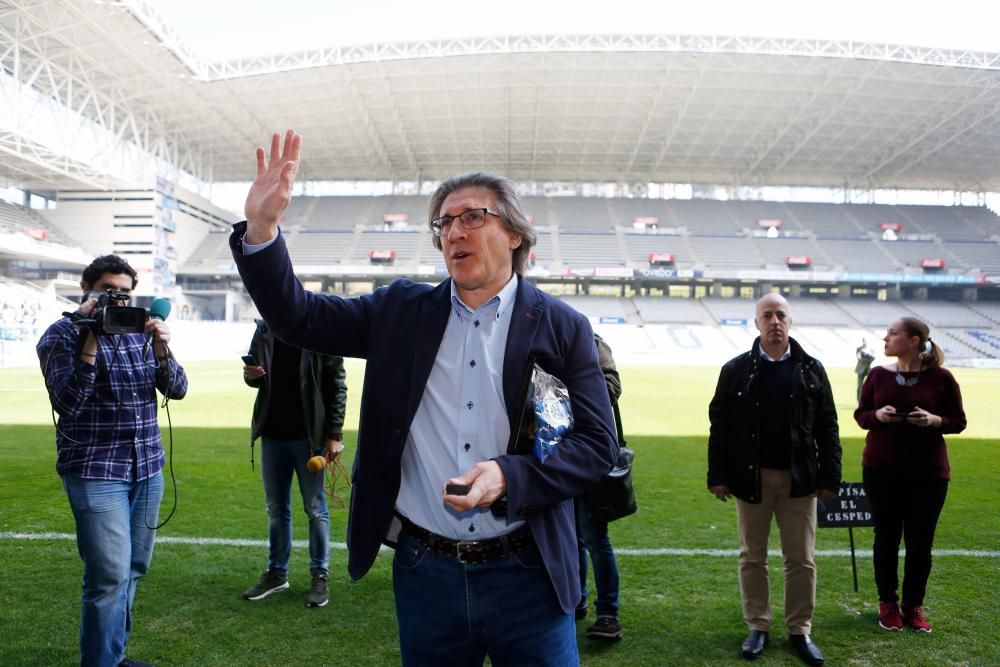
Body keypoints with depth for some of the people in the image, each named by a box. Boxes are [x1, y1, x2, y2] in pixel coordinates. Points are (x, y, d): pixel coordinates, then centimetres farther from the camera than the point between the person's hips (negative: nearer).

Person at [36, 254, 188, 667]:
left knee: (133, 570, 12)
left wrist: (161, 347, -15)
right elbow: (67, 403, -17)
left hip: (147, 468, 6)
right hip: (95, 472, -5)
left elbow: (176, 389, 2)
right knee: (110, 575, -8)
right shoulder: (62, 334, -4)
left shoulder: (139, 331, 10)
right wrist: (90, 341, -22)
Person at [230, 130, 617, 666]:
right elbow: (297, 318, 2)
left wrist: (510, 477, -21)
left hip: (526, 577, -2)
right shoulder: (402, 311, 4)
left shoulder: (562, 327, -3)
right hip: (424, 573, 2)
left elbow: (597, 443, -5)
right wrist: (261, 227, -12)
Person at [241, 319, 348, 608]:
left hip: (308, 435, -5)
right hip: (273, 434, 5)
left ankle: (320, 575, 17)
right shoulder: (264, 329, 4)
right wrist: (250, 375, -9)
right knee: (276, 509, 15)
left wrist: (334, 435, -11)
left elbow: (337, 385, -9)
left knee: (315, 508, 6)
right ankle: (276, 572, 28)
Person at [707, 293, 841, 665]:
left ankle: (800, 630, 21)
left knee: (801, 560, 7)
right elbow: (719, 425, 0)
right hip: (751, 477, 0)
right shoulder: (736, 370, 0)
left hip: (799, 478, 1)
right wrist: (718, 476, -4)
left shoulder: (811, 370, 3)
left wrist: (830, 477, -1)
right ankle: (758, 627, 22)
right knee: (752, 557, 9)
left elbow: (827, 427, 3)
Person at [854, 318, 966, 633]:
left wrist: (934, 420, -19)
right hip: (881, 469, 1)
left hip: (928, 472, -1)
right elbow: (860, 414, 6)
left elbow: (958, 421, 0)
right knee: (886, 537, 8)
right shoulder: (878, 374, 1)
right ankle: (888, 603, 22)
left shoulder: (940, 377, -4)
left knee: (920, 540, 6)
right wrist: (877, 415, -15)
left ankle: (914, 605, 22)